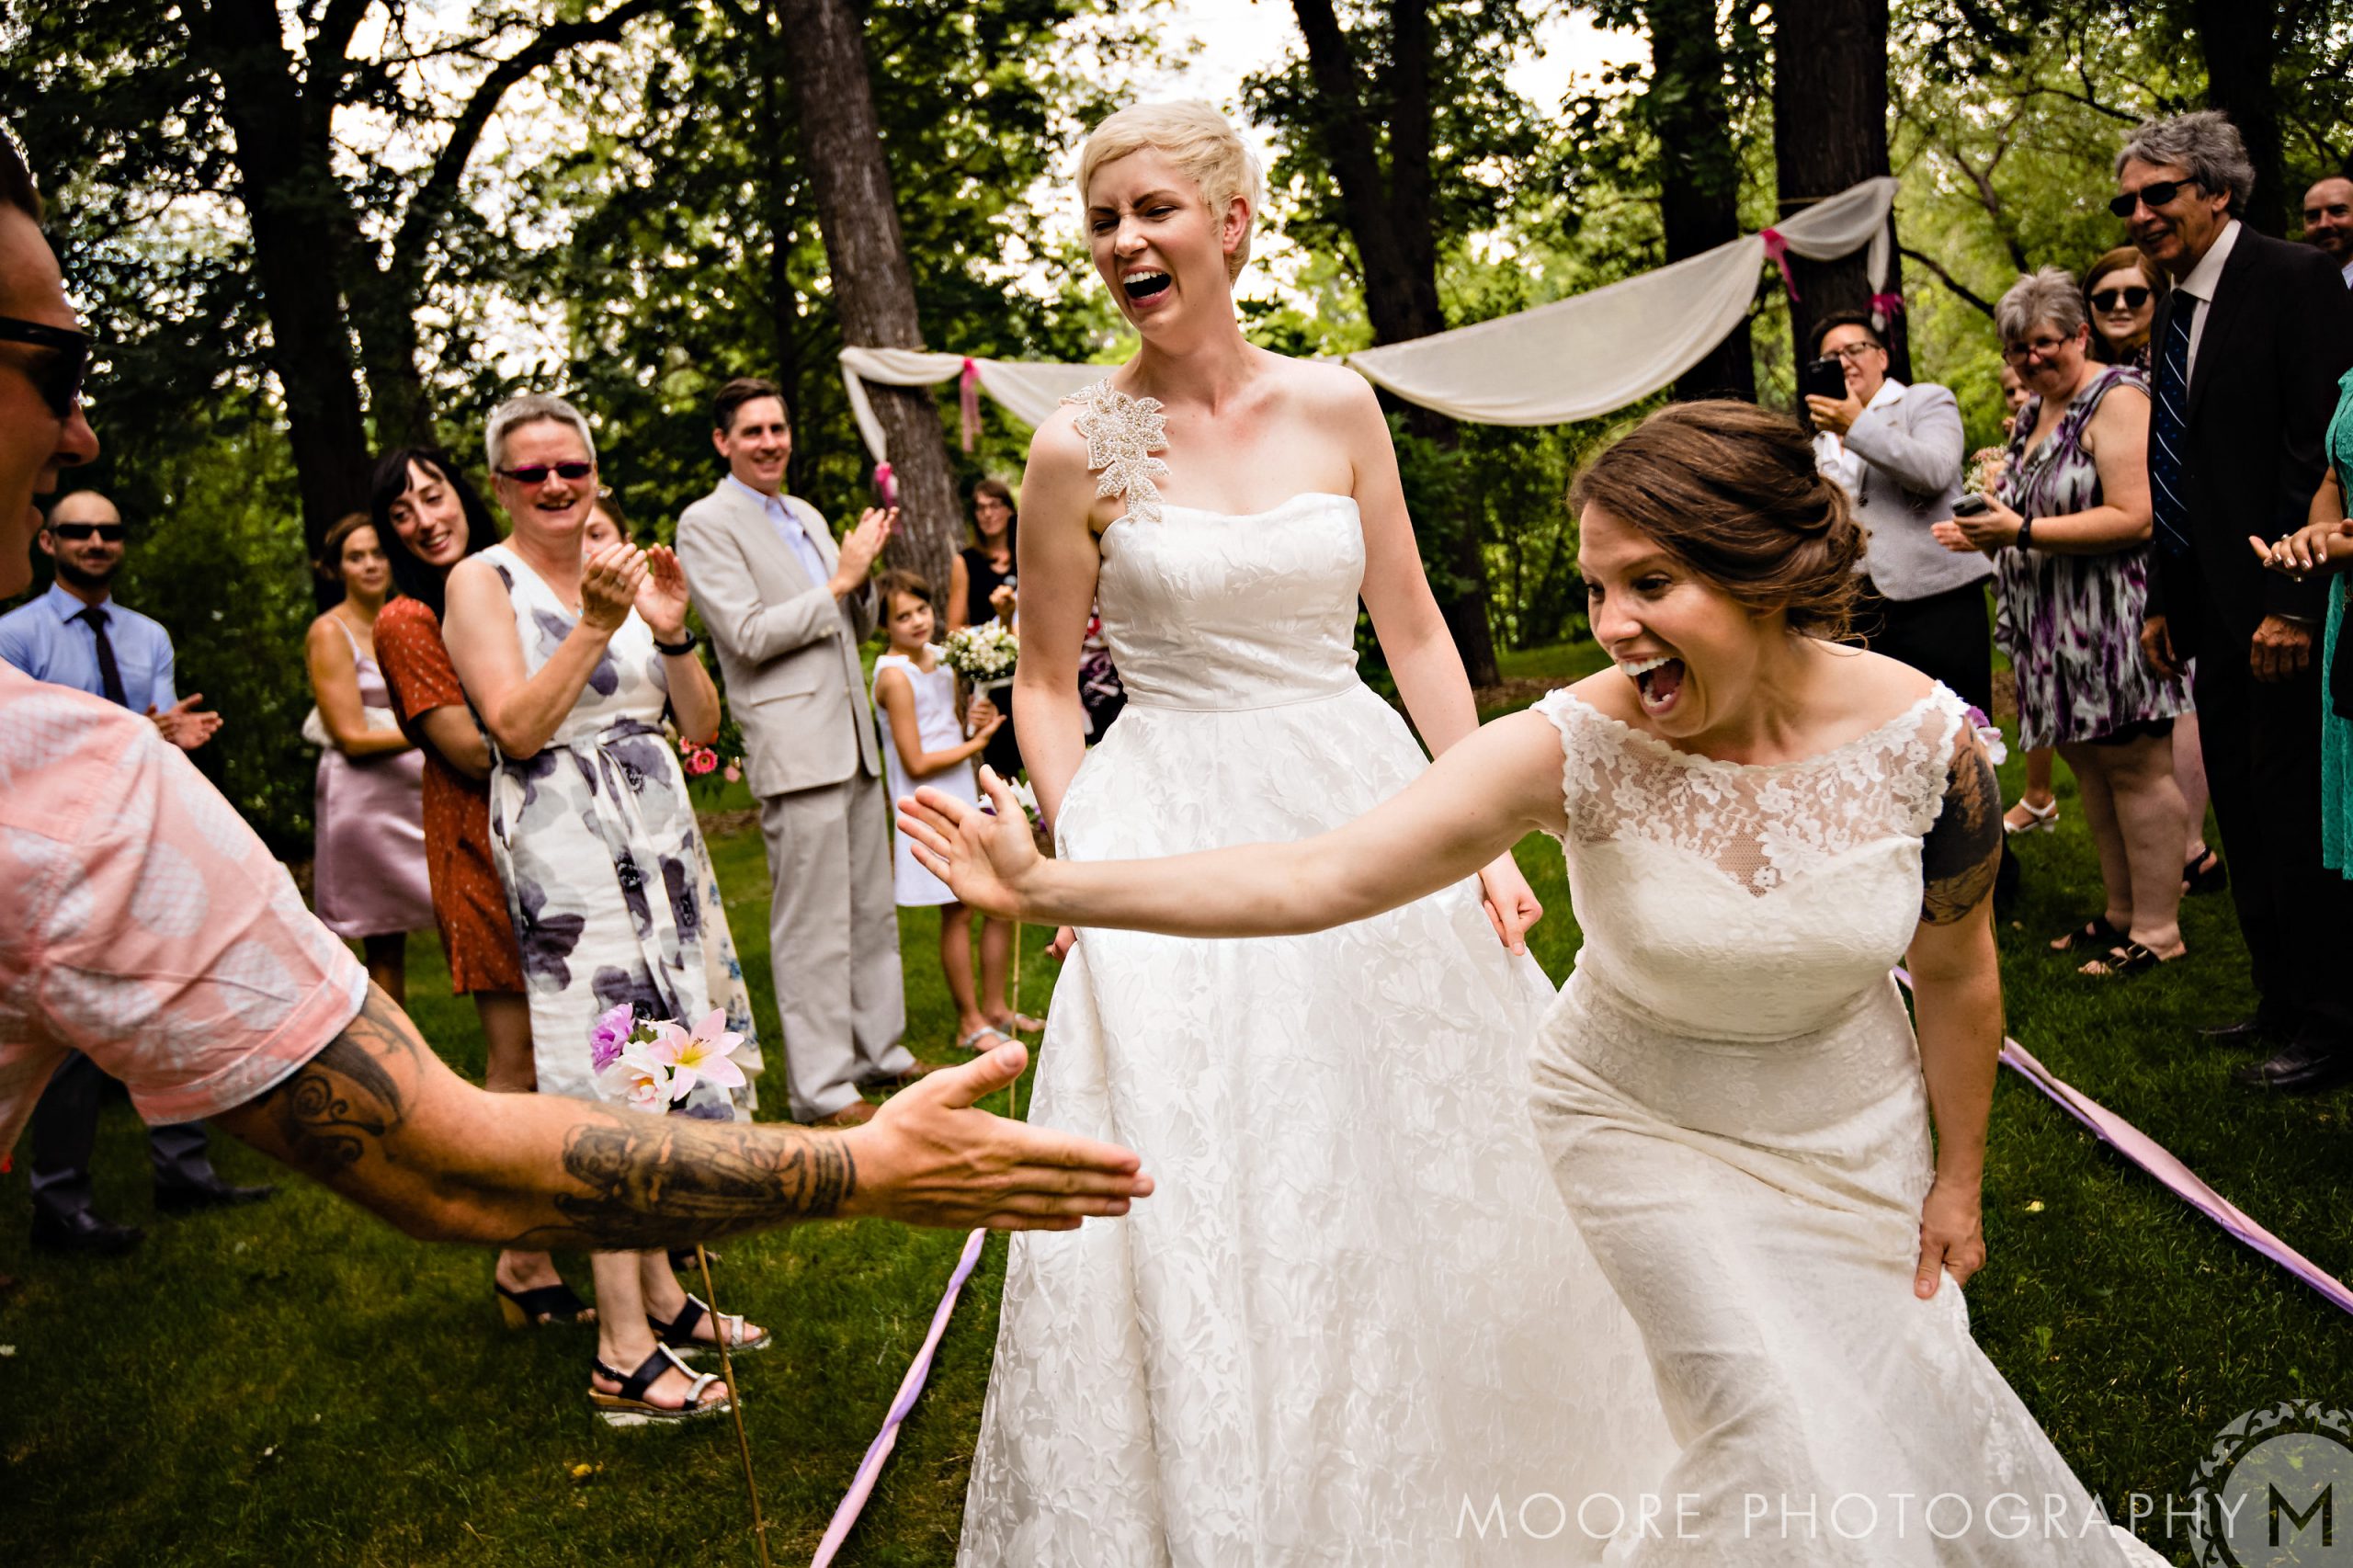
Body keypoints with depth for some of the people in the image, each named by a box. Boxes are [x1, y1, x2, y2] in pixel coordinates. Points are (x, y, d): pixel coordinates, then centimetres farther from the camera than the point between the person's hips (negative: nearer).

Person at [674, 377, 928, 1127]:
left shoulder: (807, 516, 18)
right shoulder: (706, 524, -5)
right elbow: (749, 634, -15)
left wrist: (862, 575, 1)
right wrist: (839, 581, -12)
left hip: (854, 739, 8)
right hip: (795, 747, -8)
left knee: (873, 909, 14)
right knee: (812, 924, -5)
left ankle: (879, 1049, 26)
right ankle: (820, 1085, 2)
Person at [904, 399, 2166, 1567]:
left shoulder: (1928, 738, -23)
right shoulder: (1572, 747, -29)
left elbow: (1957, 976, -7)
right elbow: (1315, 876, -35)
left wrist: (1956, 1179, 4)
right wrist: (1047, 886, -42)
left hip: (1851, 1126, 2)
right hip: (1648, 1126, -2)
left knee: (1901, 1379, 16)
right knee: (1785, 1449, -3)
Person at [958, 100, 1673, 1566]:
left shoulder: (1338, 408, 2)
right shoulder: (1080, 449, -5)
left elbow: (1416, 634, 6)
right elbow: (1046, 685, 2)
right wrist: (1084, 873, -9)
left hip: (1362, 808, 3)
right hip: (1175, 827, -3)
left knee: (1428, 1177, 13)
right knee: (1207, 1211, 2)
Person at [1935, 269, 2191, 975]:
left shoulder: (2117, 398, -11)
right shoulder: (2034, 413, 16)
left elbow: (2135, 518, -21)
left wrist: (2021, 531, -23)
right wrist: (1984, 535, 9)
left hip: (2113, 619, -9)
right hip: (2054, 626, 9)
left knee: (2133, 765, -4)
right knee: (2086, 762, 13)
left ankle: (2158, 929, 3)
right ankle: (2121, 912, 23)